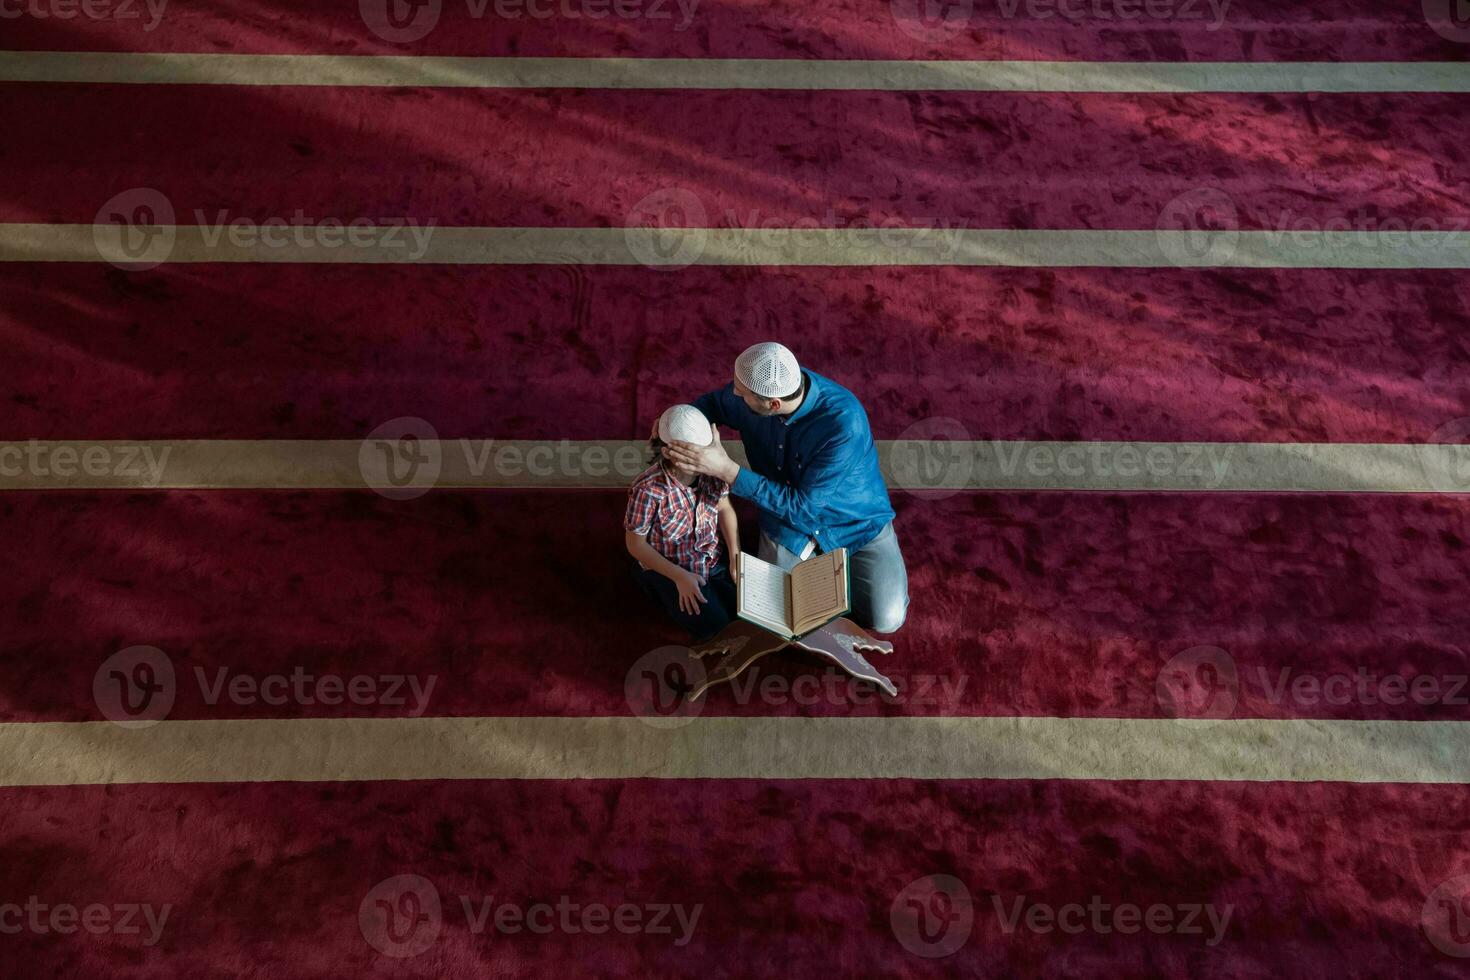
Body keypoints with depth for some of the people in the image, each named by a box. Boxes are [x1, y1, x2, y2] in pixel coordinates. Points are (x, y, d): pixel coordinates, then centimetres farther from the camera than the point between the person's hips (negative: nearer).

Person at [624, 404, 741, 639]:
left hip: (713, 560, 5)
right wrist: (680, 577, -22)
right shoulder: (649, 490, -32)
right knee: (715, 626, -13)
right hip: (667, 569, -4)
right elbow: (635, 544, -19)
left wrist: (736, 556, -7)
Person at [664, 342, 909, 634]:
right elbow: (713, 402, 2)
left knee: (885, 620, -10)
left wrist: (727, 470, -38)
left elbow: (802, 505, -33)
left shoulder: (844, 423, -38)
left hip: (856, 520, -3)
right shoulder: (763, 382, -22)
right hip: (790, 513, 4)